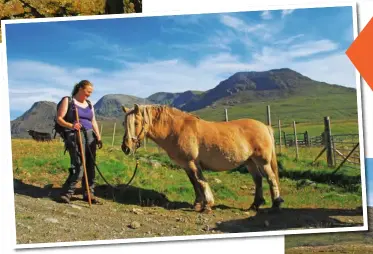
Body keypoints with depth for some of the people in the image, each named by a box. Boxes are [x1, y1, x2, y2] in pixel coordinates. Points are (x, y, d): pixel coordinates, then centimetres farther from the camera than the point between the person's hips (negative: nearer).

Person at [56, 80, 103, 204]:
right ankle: (66, 193, -2)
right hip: (75, 136, -6)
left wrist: (98, 137, 7)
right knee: (78, 167, -14)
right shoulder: (68, 101, 0)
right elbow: (59, 119, -5)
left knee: (90, 166, 6)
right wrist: (71, 125, -22)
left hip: (90, 136, 6)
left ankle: (89, 193, 16)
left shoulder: (89, 104, 17)